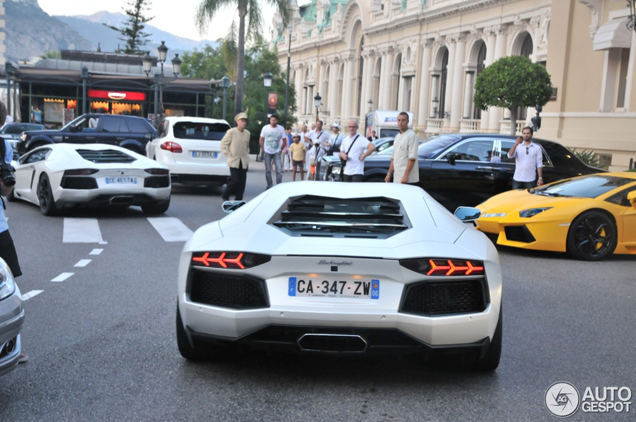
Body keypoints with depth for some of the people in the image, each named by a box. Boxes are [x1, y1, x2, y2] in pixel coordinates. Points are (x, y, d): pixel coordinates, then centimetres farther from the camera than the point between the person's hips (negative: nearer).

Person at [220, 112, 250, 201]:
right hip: (234, 161, -5)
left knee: (242, 182, 1)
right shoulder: (231, 132, -7)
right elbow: (223, 144, -2)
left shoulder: (247, 133, 9)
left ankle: (238, 199, 10)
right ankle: (225, 195, 11)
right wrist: (229, 155, -5)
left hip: (244, 162, 5)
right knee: (235, 180, -12)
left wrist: (247, 155, 13)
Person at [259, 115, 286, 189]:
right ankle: (269, 186, 16)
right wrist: (263, 150, -2)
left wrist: (280, 149, 0)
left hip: (276, 153, -1)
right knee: (268, 171, 5)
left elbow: (284, 140, 8)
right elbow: (261, 140, 5)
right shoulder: (265, 128, -1)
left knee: (279, 170, -10)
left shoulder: (281, 129, -1)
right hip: (267, 152, 1)